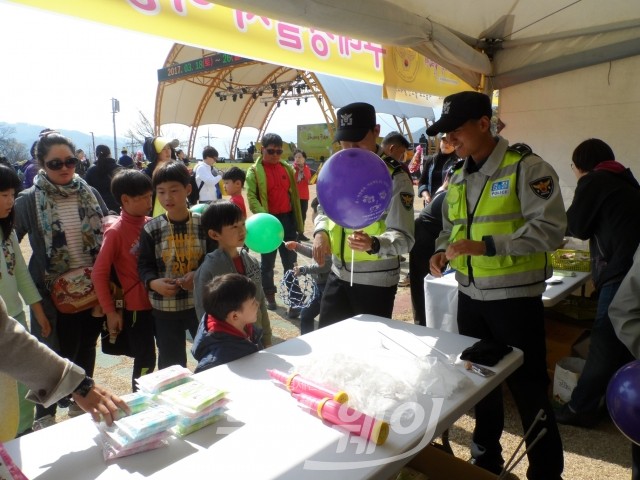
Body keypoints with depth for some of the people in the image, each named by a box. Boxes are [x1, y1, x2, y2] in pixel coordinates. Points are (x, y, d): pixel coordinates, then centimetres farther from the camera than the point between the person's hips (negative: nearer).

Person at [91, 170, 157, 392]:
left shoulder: (151, 225, 1)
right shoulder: (116, 231, -13)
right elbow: (99, 273, -11)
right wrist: (110, 311, -11)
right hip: (135, 307, -5)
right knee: (145, 360, 6)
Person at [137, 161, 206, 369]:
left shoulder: (203, 223, -5)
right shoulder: (151, 228, -5)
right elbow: (144, 265, -1)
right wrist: (153, 282, -21)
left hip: (201, 302, 0)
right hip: (165, 306, 0)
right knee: (170, 362, 15)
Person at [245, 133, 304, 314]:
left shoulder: (287, 168, 8)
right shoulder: (254, 171, -5)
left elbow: (293, 193, 13)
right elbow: (251, 197, -12)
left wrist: (297, 220, 10)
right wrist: (263, 216, -27)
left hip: (287, 219, 3)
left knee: (290, 262, 5)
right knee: (267, 261, 11)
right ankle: (269, 295, 28)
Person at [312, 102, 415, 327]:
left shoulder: (395, 177, -16)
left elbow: (404, 238, -19)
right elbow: (324, 208, 16)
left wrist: (373, 244, -40)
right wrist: (321, 232, -6)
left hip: (376, 282, -5)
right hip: (338, 275, 6)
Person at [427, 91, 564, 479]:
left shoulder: (526, 167, -12)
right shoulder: (458, 179, 9)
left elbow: (551, 228, -20)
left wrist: (486, 245, -28)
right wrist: (443, 252, -3)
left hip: (515, 297, -6)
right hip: (470, 296, 7)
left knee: (528, 388, 5)